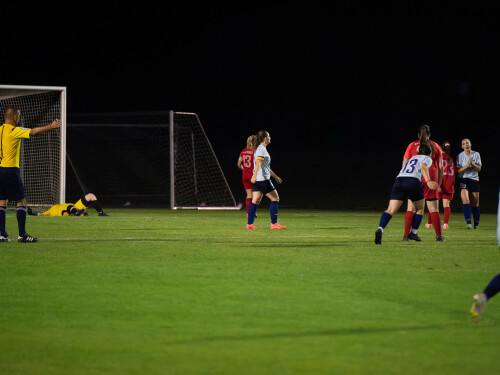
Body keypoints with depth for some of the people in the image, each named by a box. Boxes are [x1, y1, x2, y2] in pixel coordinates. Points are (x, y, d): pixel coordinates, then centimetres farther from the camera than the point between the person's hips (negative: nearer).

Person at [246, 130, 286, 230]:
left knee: (255, 201, 6)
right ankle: (274, 223, -3)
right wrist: (254, 176, -36)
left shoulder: (261, 149, 20)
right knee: (275, 198, -3)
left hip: (258, 180, 10)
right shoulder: (262, 149, -11)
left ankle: (249, 224, 2)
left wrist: (275, 176, 34)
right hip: (263, 179, -10)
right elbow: (258, 163, -25)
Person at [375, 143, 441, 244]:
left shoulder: (411, 158, 35)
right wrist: (428, 181, -21)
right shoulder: (427, 159, 17)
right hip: (413, 181, -4)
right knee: (420, 209, 21)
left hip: (398, 180, 4)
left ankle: (380, 229, -31)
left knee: (390, 210, -8)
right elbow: (423, 167, -5)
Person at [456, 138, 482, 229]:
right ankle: (468, 223, -23)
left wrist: (472, 164, -17)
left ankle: (476, 224, 17)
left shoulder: (476, 154, 4)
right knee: (465, 201, -20)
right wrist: (467, 165, -20)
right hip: (463, 179, -1)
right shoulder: (460, 156, 1)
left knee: (475, 204, 4)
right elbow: (459, 170, -5)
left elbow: (479, 169, 1)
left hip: (474, 179, 1)